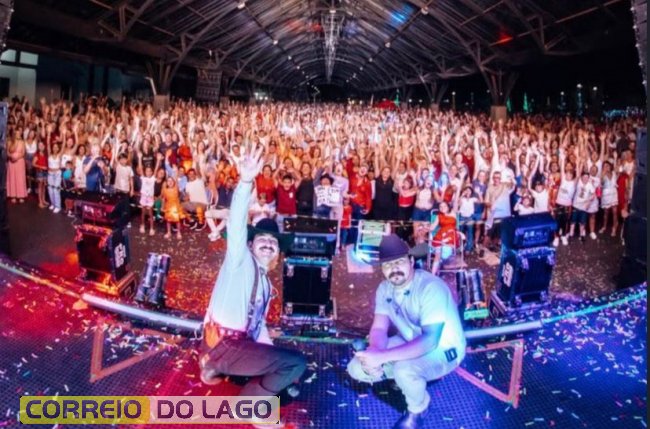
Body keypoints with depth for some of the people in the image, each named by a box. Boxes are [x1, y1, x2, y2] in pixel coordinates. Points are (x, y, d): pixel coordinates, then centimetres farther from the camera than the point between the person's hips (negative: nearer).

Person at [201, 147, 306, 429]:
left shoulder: (265, 283, 22)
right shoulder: (240, 260, -1)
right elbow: (236, 225, -19)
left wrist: (274, 360, 11)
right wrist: (246, 182, -34)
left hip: (241, 344, 9)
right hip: (223, 344, -9)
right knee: (297, 363, -17)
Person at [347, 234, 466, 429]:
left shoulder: (431, 288, -30)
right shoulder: (385, 288, -6)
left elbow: (429, 341, -37)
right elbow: (379, 328, -8)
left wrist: (383, 357, -42)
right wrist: (374, 353, -31)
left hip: (443, 350, -7)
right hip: (410, 343, 7)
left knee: (404, 370, -37)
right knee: (357, 368, -7)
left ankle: (417, 410, -3)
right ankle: (407, 380, 15)